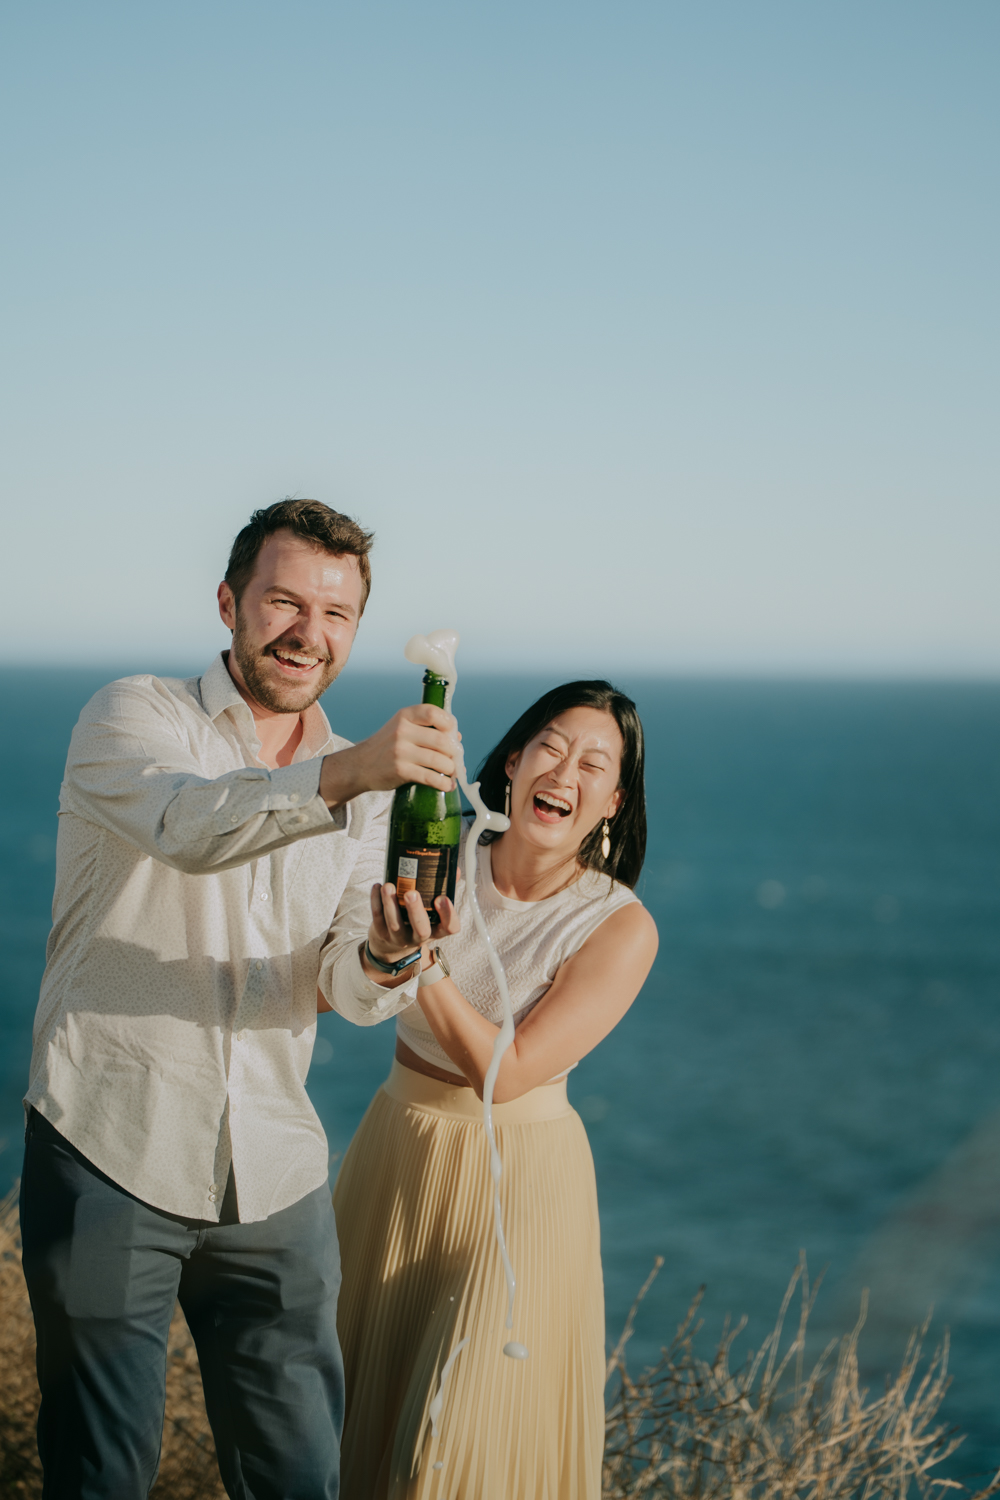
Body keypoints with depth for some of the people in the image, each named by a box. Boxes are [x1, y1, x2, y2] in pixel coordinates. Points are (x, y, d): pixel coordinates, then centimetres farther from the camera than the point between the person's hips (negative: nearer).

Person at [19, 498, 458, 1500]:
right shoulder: (133, 718, -4)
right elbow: (187, 825, -27)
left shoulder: (363, 787, 11)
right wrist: (343, 777, -44)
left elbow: (347, 982, -1)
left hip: (273, 1176, 4)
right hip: (111, 1153, -4)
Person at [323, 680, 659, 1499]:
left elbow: (505, 1073, -22)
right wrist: (380, 954, -27)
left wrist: (426, 964, -34)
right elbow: (322, 991, -7)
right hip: (397, 1153, 4)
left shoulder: (622, 927, -16)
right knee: (358, 1400, 17)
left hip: (519, 1176, -3)